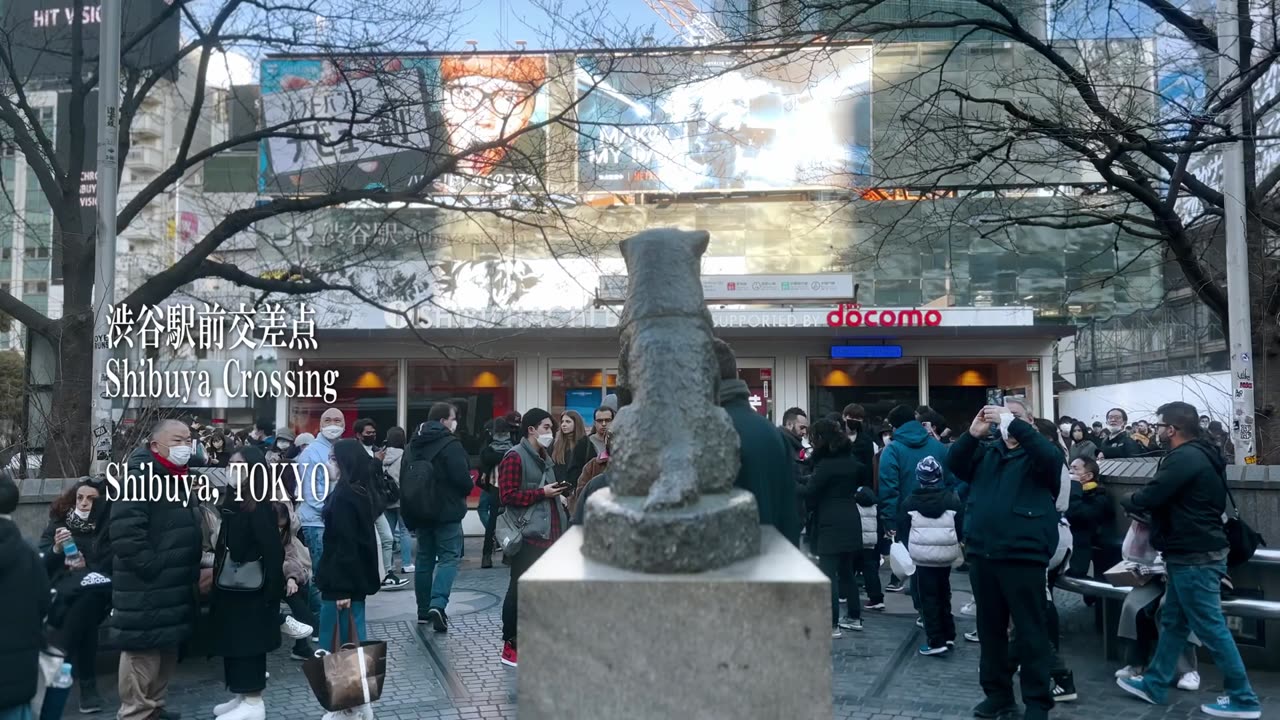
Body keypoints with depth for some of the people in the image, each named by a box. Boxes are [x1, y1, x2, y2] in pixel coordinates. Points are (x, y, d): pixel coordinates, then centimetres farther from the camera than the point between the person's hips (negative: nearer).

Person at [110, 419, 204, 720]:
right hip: (145, 593, -10)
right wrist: (152, 568, -23)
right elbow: (124, 531, -27)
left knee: (167, 653, 19)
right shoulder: (140, 477, -16)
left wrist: (193, 571, 16)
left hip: (173, 589, 10)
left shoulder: (177, 479, 15)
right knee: (143, 656, -3)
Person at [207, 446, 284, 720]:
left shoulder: (259, 508, -17)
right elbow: (225, 545, 12)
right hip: (230, 587, 8)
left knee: (248, 643, -1)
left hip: (251, 590, -8)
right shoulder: (233, 500, 8)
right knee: (233, 642, 15)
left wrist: (271, 592, -20)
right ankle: (240, 696, 26)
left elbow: (273, 552, -19)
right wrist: (218, 577, 6)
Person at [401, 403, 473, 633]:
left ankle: (424, 610, 19)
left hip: (419, 510, 7)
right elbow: (462, 478, -20)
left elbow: (405, 477, 17)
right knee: (449, 557, -3)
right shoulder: (450, 444, -14)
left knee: (425, 558, 14)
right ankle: (438, 604, -20)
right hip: (446, 511, -7)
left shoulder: (413, 445, 11)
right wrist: (468, 487, 2)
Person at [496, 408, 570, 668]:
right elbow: (508, 496, -16)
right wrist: (541, 493, -17)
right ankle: (510, 645, 8)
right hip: (527, 536, -8)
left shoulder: (544, 458, 18)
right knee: (520, 590, -1)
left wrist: (557, 491, 10)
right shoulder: (515, 457, -9)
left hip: (548, 535, 8)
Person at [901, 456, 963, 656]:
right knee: (944, 595, 18)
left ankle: (936, 641, -4)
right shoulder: (952, 500, -5)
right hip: (947, 556, 2)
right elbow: (961, 530, 1)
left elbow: (903, 531, 0)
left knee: (929, 598, 2)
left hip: (923, 556, -2)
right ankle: (948, 636, 22)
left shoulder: (909, 502, -7)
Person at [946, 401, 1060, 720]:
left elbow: (1052, 457, -21)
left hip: (1023, 556, -5)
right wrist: (973, 433, -17)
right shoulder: (986, 450, 13)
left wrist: (1016, 427, -24)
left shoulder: (1037, 453, 2)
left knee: (1031, 633, 1)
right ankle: (998, 694, 26)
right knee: (990, 629, 14)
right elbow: (954, 463, -1)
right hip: (982, 554, 5)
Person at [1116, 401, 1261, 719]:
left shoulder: (1184, 458, -20)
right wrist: (1145, 507, 11)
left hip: (1195, 558, -11)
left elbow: (1149, 497, -21)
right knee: (1173, 621, 15)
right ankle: (1154, 685, 24)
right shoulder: (1199, 455, 13)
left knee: (1211, 628, -1)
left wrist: (1130, 502, -1)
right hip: (1194, 554, 11)